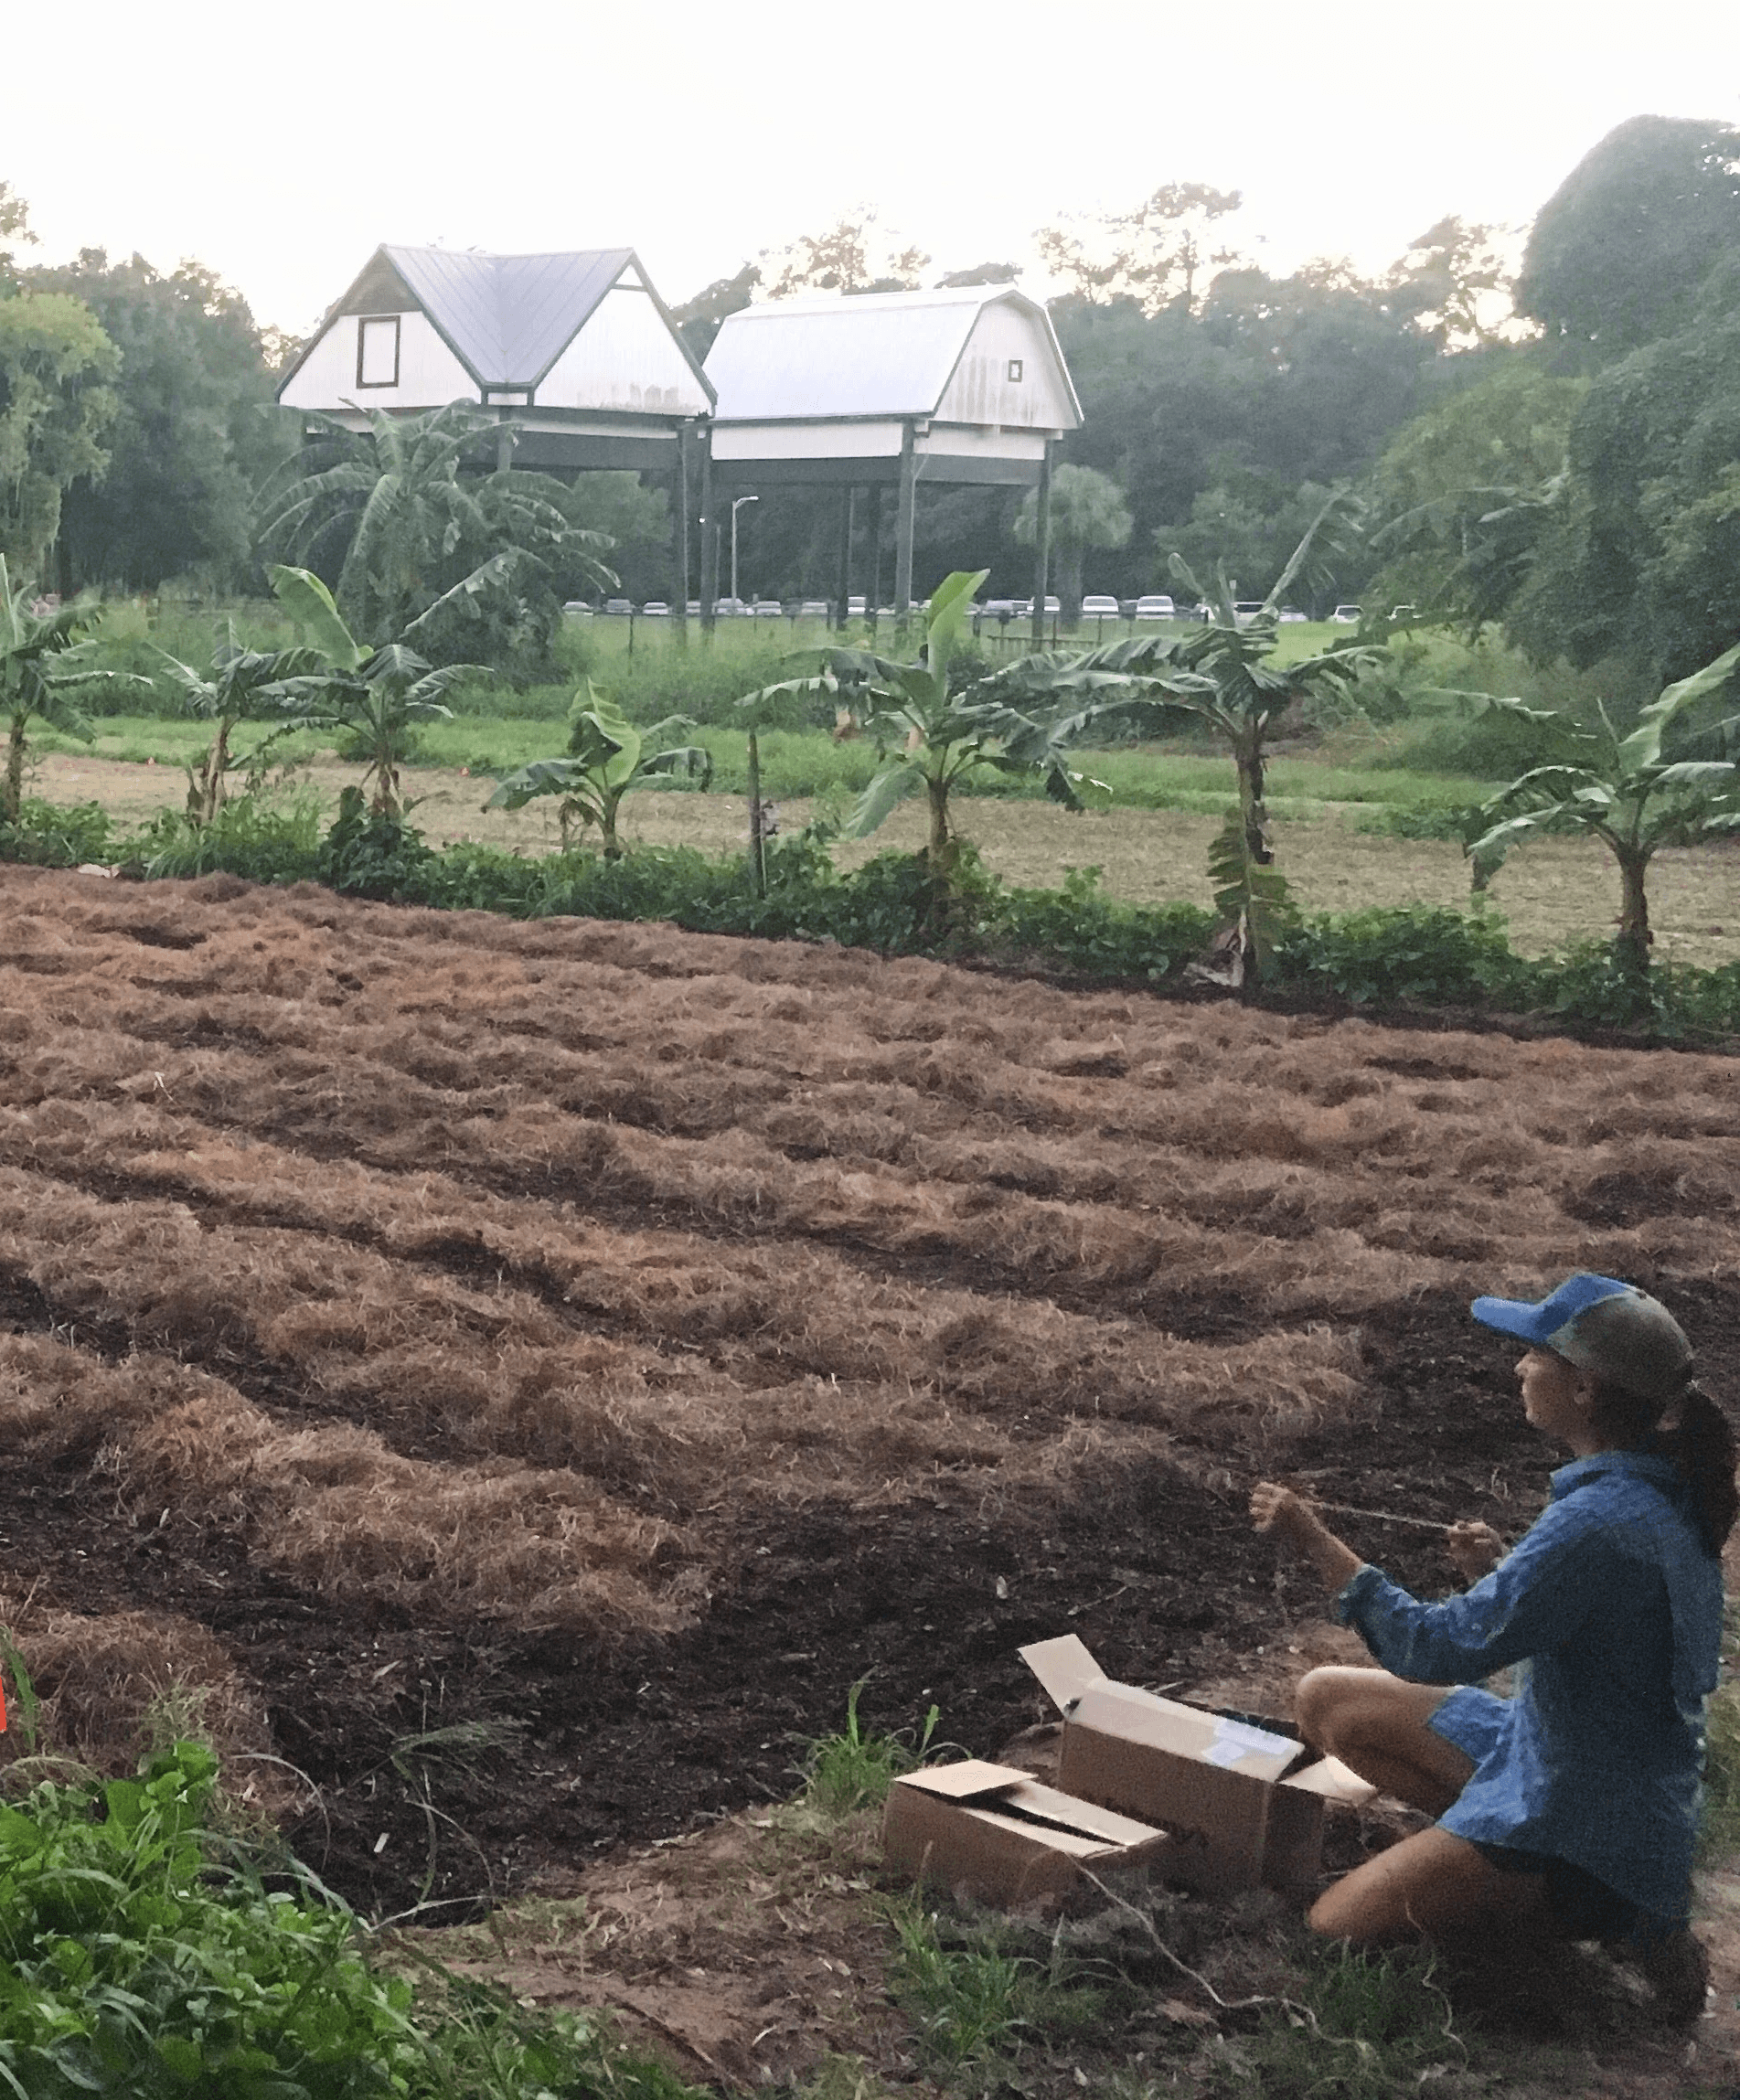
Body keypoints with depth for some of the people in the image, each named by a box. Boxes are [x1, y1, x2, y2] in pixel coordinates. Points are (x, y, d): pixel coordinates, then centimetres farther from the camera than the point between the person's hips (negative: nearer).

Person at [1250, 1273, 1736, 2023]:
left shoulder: (1598, 1524, -30)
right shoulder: (1659, 1489, -1)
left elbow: (1441, 1651, -28)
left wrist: (1315, 1541, -22)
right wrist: (1501, 1571, -1)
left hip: (1580, 1813, -10)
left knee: (1333, 1929, -3)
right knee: (1326, 1701, 12)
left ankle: (1605, 1917, -2)